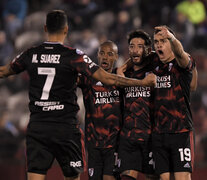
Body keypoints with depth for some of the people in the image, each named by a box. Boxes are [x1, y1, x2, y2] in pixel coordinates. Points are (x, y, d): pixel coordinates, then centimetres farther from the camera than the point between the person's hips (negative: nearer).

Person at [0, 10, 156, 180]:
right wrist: (143, 82, -3)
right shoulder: (73, 56, -7)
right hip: (66, 126, -3)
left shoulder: (30, 54, 3)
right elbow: (107, 78, -11)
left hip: (36, 126, 3)